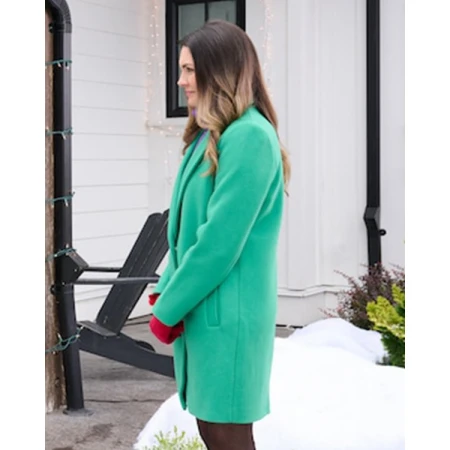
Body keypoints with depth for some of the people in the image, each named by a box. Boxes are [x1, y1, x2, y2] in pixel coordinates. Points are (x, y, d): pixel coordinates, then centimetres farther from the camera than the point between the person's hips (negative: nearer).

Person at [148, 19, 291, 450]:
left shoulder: (249, 137, -17)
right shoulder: (211, 136, 13)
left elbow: (221, 241, -21)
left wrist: (168, 309, -13)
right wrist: (165, 291, 5)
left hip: (227, 314, -9)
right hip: (203, 309, 9)